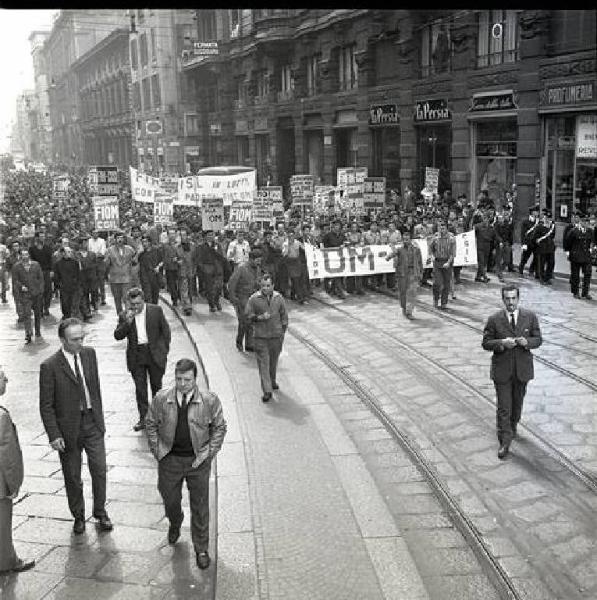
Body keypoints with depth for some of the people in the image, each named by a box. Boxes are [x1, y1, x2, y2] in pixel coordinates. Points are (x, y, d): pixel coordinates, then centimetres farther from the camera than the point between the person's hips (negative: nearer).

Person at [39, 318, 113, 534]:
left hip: (92, 422, 3)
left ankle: (100, 512, 26)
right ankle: (78, 516, 32)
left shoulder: (89, 353, -2)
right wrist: (54, 435, -14)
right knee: (72, 477, 12)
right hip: (68, 428, -3)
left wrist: (99, 416, 10)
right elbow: (46, 406, -11)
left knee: (99, 469, 5)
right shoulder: (49, 366, -17)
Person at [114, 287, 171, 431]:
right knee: (140, 388, 3)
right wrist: (127, 322, -20)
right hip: (136, 357, 1)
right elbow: (117, 336, -5)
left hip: (154, 354, -1)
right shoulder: (124, 316, -1)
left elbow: (165, 330, 3)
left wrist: (165, 349, 0)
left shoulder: (156, 310, -4)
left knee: (156, 386, 12)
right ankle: (143, 418, 11)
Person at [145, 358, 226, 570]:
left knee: (200, 506, 7)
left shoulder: (209, 401, -13)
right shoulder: (161, 399, -9)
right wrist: (157, 451, 0)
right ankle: (175, 525, 54)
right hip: (169, 459, 2)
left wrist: (209, 453, -6)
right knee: (170, 500, 20)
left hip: (198, 460, -1)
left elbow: (219, 427, -1)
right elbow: (151, 425, 5)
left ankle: (201, 548, 25)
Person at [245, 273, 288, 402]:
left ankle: (272, 381, 41)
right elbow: (248, 315, -2)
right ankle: (267, 391, -6)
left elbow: (284, 315, 11)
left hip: (276, 335, 3)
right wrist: (260, 317, -19)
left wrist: (283, 331, 7)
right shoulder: (254, 299, -6)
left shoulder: (278, 298, 2)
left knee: (273, 361, 16)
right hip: (260, 337, -3)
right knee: (263, 363, -7)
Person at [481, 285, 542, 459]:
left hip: (522, 369, 2)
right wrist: (501, 343, -23)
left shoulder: (530, 317, -1)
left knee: (517, 402, 20)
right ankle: (505, 442, 1)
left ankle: (512, 427, 45)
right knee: (503, 407, -3)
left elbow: (538, 339, 3)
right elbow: (486, 343, -4)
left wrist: (526, 342, -19)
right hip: (502, 370, -2)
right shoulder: (494, 319, -6)